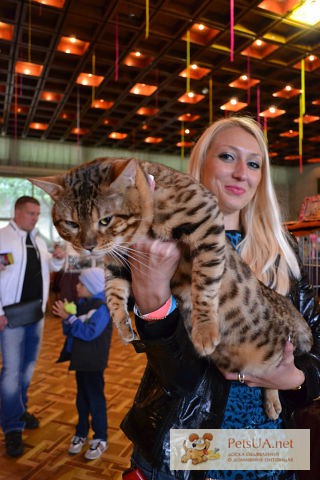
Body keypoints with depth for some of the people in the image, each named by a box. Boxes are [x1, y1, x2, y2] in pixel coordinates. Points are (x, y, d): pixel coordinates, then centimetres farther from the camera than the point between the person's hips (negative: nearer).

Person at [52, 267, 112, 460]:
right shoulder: (82, 304, 4)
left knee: (95, 399, 5)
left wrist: (69, 317, -26)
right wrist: (66, 317, -12)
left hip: (93, 363, -8)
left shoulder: (102, 307, -21)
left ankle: (100, 438, 21)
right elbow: (69, 331, 8)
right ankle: (81, 433, 35)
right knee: (82, 398, 19)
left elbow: (89, 333, -29)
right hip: (80, 359, 8)